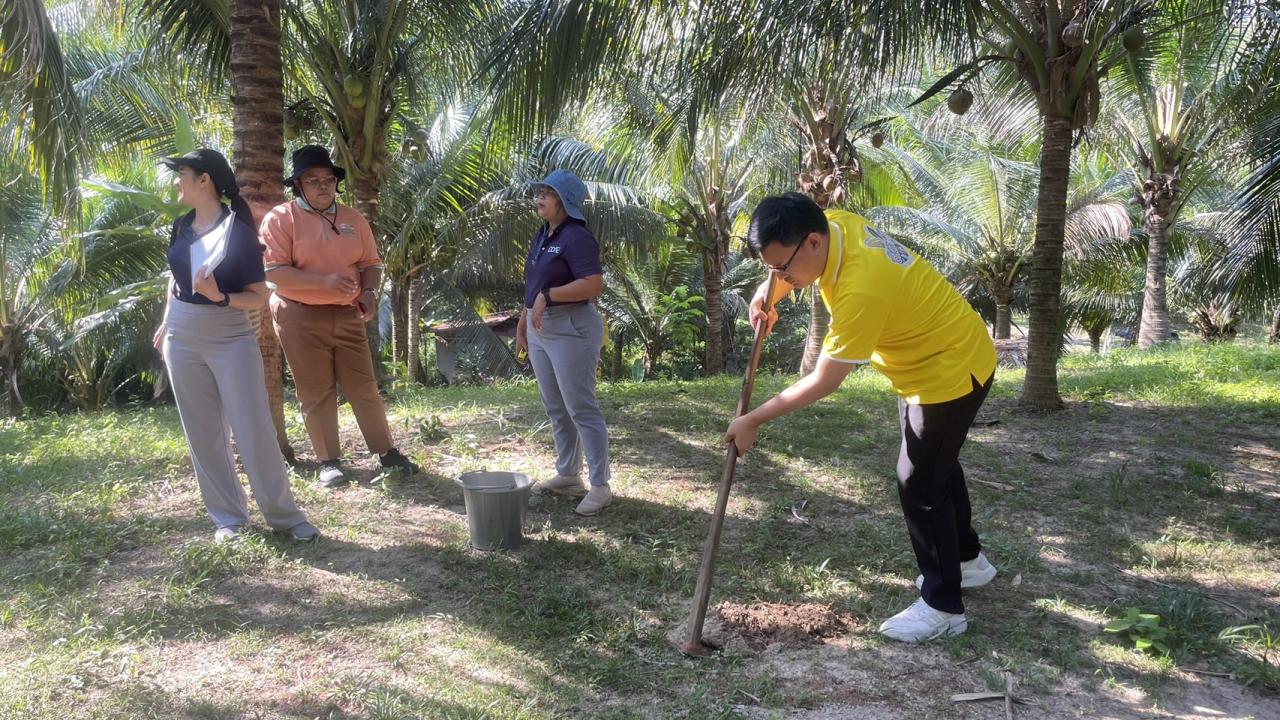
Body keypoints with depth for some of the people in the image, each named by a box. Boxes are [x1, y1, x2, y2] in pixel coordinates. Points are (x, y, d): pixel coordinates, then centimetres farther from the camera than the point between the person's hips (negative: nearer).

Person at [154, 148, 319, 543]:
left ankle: (285, 515, 7)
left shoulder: (238, 230, -12)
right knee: (203, 435, 8)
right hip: (182, 340, 6)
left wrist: (220, 297, -28)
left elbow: (258, 297, -12)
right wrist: (167, 322, 20)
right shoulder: (182, 226, 4)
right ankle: (228, 517, 18)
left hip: (231, 339, -5)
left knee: (254, 430, -5)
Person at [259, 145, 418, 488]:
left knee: (364, 386, 7)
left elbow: (371, 263, 12)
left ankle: (387, 452, 16)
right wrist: (325, 282, -24)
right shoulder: (280, 219, -7)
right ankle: (329, 461, 12)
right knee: (316, 392, 2)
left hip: (347, 316, 4)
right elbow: (274, 271, -15)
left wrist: (370, 291, -10)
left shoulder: (353, 219, 9)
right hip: (301, 318, -4)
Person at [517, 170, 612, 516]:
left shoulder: (576, 237, -16)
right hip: (540, 331, 10)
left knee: (581, 408, -5)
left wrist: (548, 296, -24)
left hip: (571, 329, -10)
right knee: (555, 408, 15)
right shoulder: (542, 235, 13)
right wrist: (522, 322, 18)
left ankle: (600, 486, 2)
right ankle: (568, 475, 26)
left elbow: (595, 284, -26)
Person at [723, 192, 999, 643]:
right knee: (937, 465, 24)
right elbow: (787, 271, 13)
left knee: (919, 486, -3)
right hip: (937, 357, 10)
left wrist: (753, 421, -22)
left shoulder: (861, 290, -38)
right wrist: (767, 295, -4)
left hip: (953, 371, -10)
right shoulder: (832, 225, -13)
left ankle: (943, 606, 11)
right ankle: (967, 559, 44)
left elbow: (822, 382, -29)